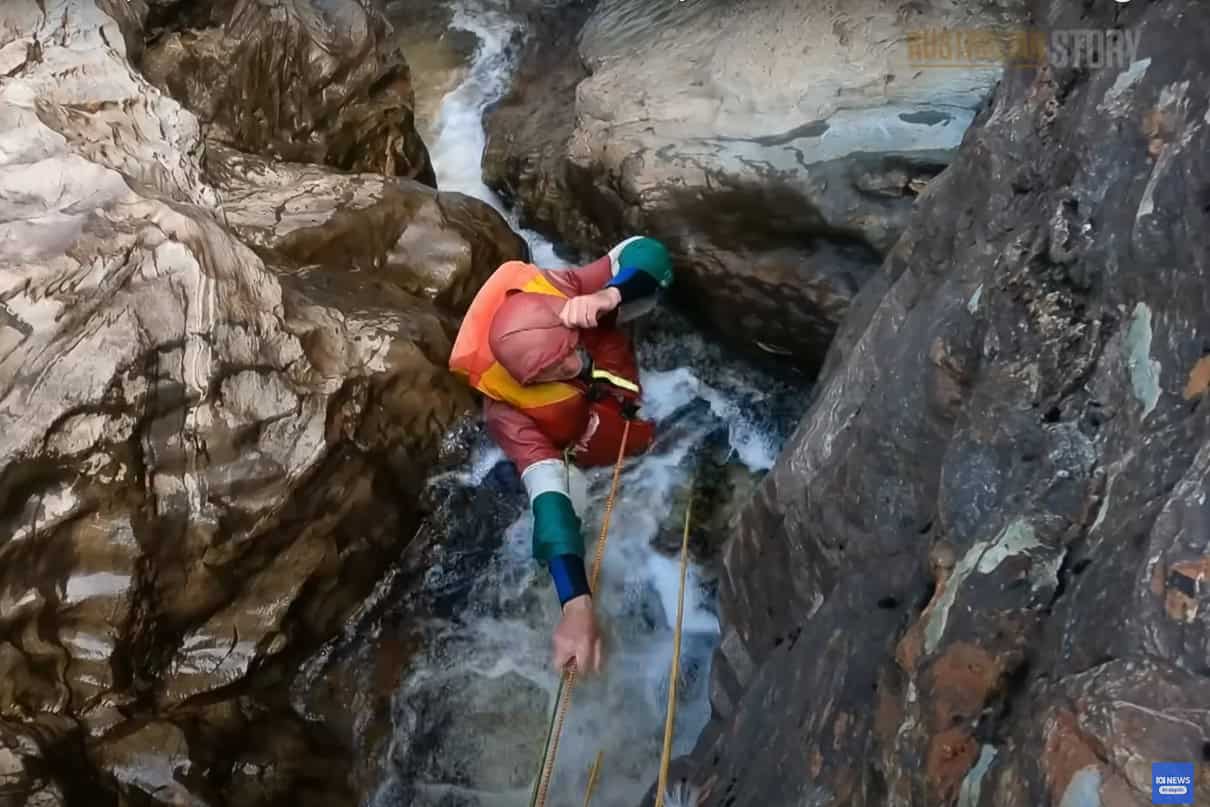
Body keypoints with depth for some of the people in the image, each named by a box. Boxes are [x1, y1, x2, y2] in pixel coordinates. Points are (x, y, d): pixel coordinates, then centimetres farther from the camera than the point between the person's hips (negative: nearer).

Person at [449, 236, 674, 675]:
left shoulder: (555, 294, -44)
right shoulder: (508, 412, -49)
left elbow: (647, 253, -42)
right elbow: (547, 497, -55)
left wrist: (609, 295, -65)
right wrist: (577, 604, -66)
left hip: (620, 379, 2)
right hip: (585, 425, -2)